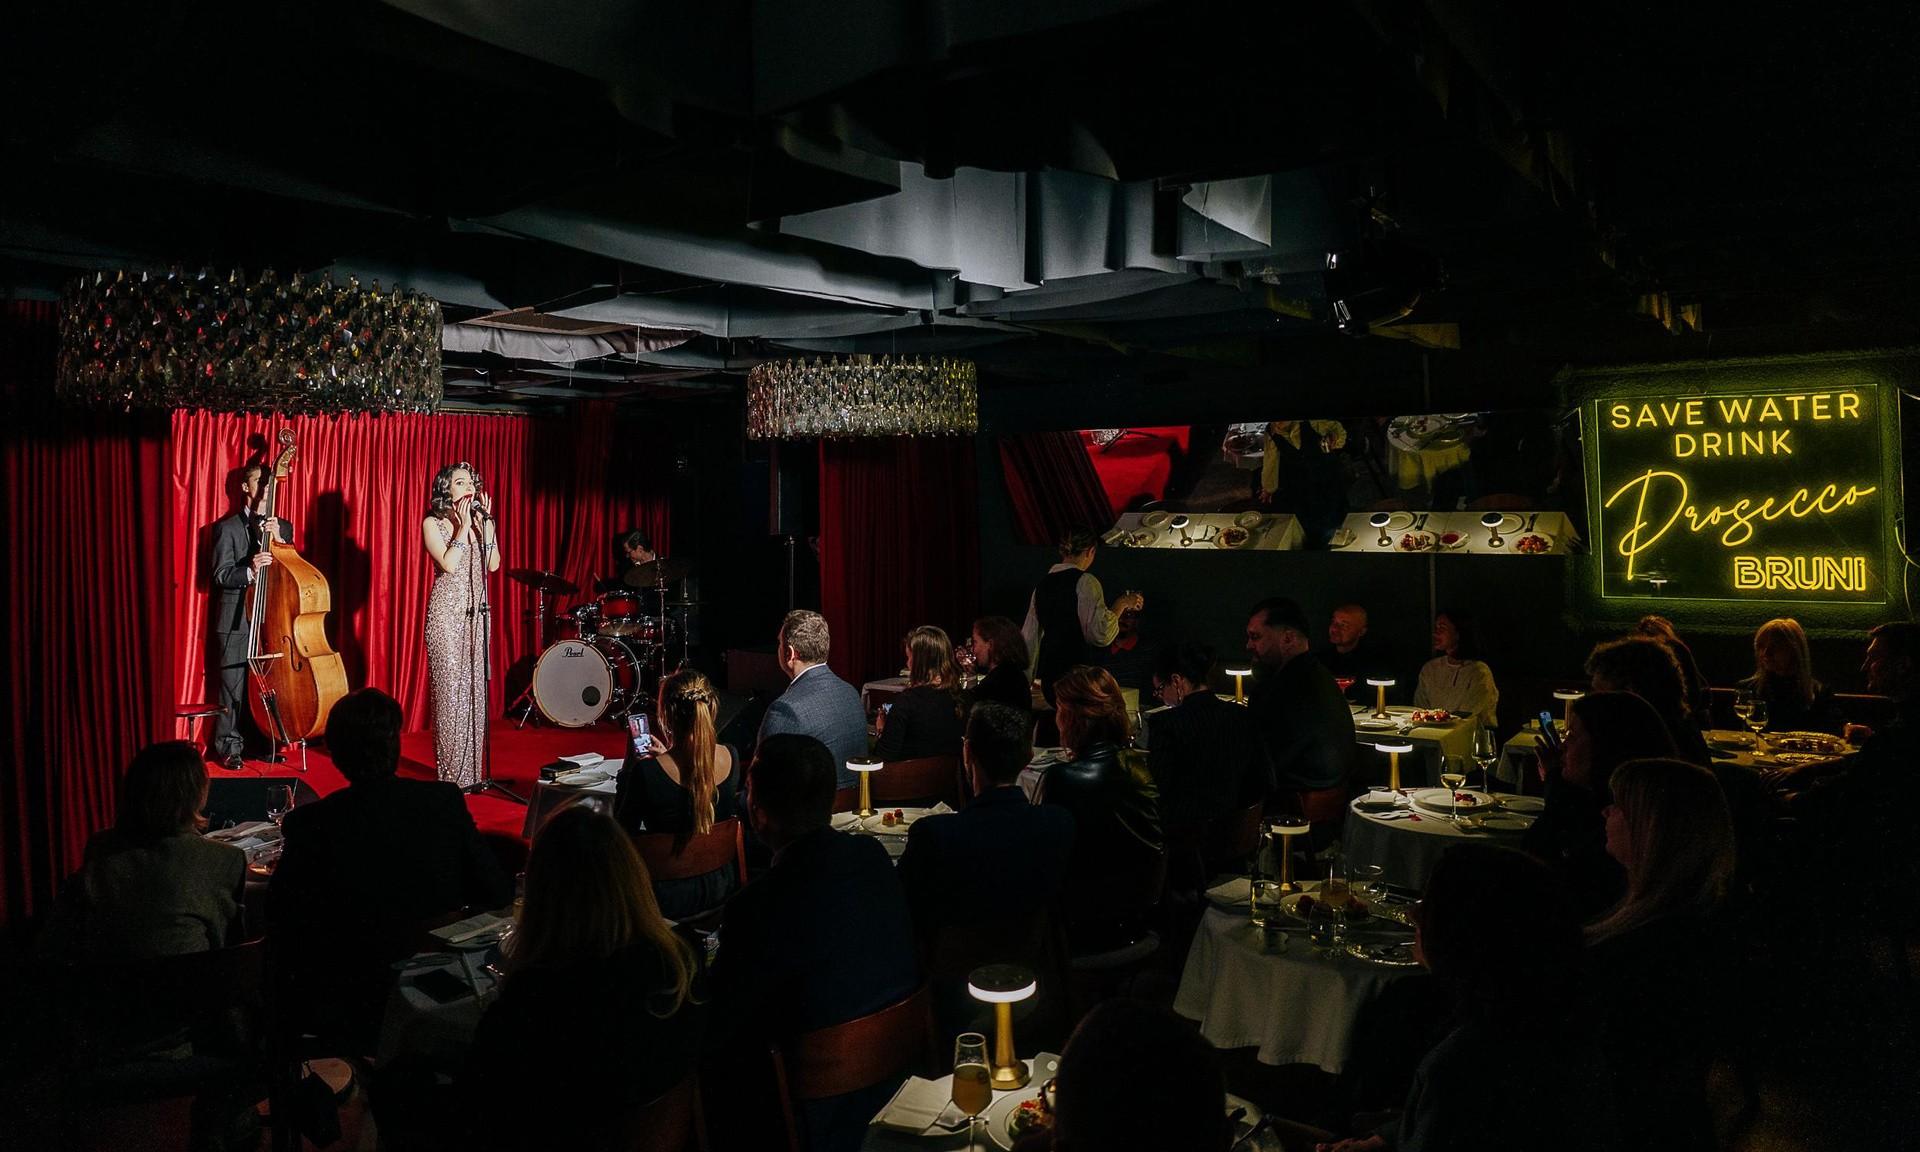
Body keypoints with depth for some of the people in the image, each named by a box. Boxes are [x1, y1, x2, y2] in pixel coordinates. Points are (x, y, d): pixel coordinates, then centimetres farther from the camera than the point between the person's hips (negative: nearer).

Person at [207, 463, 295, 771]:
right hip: (236, 620, -3)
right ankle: (229, 748, 7)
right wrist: (250, 572, -25)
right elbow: (221, 575, -6)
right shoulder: (228, 527, 1)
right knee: (234, 687, -3)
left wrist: (279, 537, -13)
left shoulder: (281, 525, 14)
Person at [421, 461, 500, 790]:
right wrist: (464, 526, -12)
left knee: (475, 688, 5)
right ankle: (452, 772, 0)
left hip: (476, 611, 5)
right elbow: (449, 564, -15)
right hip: (448, 611, -5)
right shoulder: (433, 523, -1)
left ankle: (471, 769, 12)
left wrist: (486, 522, -4)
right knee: (451, 688, -6)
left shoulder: (478, 520, 12)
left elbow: (493, 564, -1)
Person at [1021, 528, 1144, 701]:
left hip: (1047, 672, 8)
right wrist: (1121, 604, -4)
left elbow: (1030, 634, 19)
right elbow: (1101, 635, -17)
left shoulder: (1043, 583, 12)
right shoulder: (1085, 582, -9)